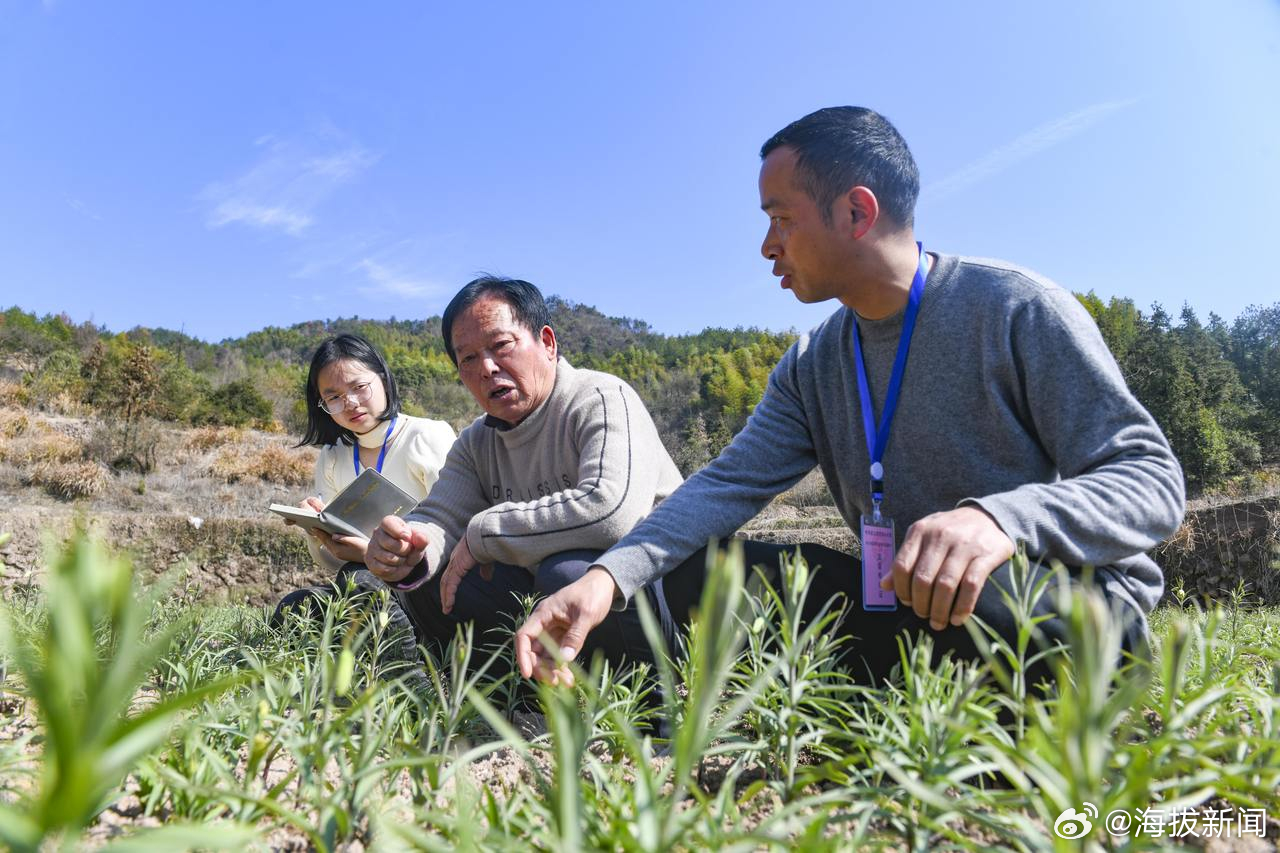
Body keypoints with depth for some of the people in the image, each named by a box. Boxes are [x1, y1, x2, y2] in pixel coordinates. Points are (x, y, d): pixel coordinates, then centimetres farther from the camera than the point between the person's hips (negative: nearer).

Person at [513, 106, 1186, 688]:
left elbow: (1153, 479, -17)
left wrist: (1000, 519, -39)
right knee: (697, 572, -4)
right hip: (905, 607, 6)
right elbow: (730, 483, -6)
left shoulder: (1017, 310, -13)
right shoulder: (812, 368, 5)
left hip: (1071, 607, -5)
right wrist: (608, 577, -23)